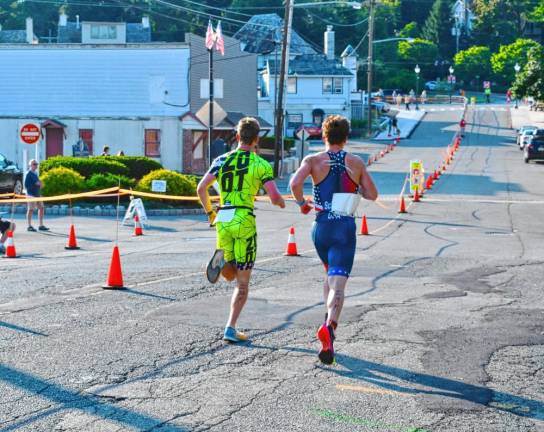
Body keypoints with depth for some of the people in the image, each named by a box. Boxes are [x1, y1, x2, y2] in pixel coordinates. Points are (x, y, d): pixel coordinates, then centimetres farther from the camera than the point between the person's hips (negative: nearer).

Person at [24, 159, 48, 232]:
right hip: (31, 194, -9)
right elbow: (26, 185, -15)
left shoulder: (35, 173, 16)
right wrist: (35, 184, -19)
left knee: (41, 208, 9)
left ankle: (41, 225, 15)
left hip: (37, 194, 9)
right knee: (31, 209, -5)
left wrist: (40, 184, 5)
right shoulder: (29, 174, -9)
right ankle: (29, 226, 1)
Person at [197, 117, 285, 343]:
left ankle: (220, 259, -13)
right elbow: (274, 197, -10)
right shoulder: (261, 164, -2)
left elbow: (201, 188, 3)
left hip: (223, 220, 4)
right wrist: (282, 202, 14)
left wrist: (210, 212, 17)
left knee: (230, 275, 21)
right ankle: (230, 329, -3)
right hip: (245, 221, -4)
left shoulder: (222, 160, 8)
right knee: (242, 282, 5)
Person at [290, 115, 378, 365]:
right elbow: (372, 195, 10)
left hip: (321, 227, 2)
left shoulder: (314, 161, 0)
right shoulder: (356, 163, 4)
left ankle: (329, 321, 20)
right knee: (337, 284, -10)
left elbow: (295, 183, -18)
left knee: (330, 275, 27)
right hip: (345, 227, -2)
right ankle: (329, 326, -34)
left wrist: (302, 203, 0)